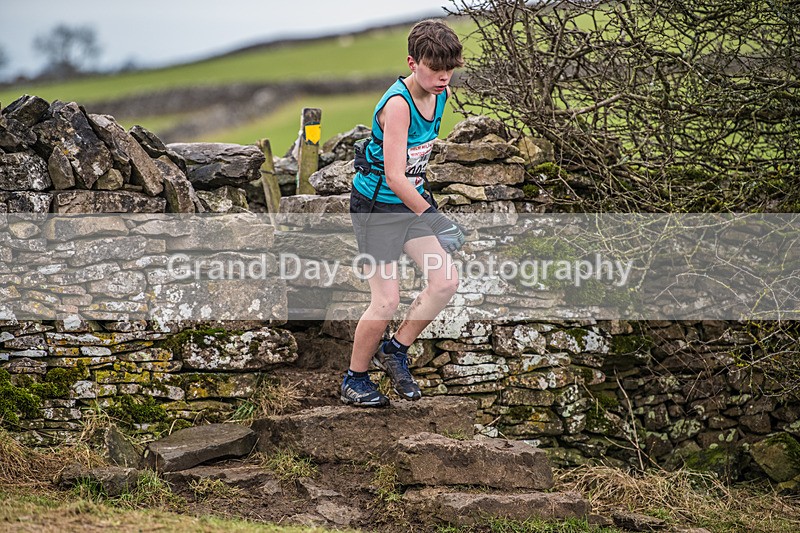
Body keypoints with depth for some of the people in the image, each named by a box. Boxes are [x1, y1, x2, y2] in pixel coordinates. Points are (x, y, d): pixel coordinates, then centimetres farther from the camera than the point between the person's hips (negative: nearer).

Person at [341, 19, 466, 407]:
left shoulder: (441, 93, -1)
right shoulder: (397, 104, -27)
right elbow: (394, 178, -33)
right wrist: (430, 215, -38)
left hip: (412, 200, 8)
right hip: (376, 206, -8)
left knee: (446, 282, -2)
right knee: (386, 299, -8)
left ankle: (395, 350, 17)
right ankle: (354, 381, 12)